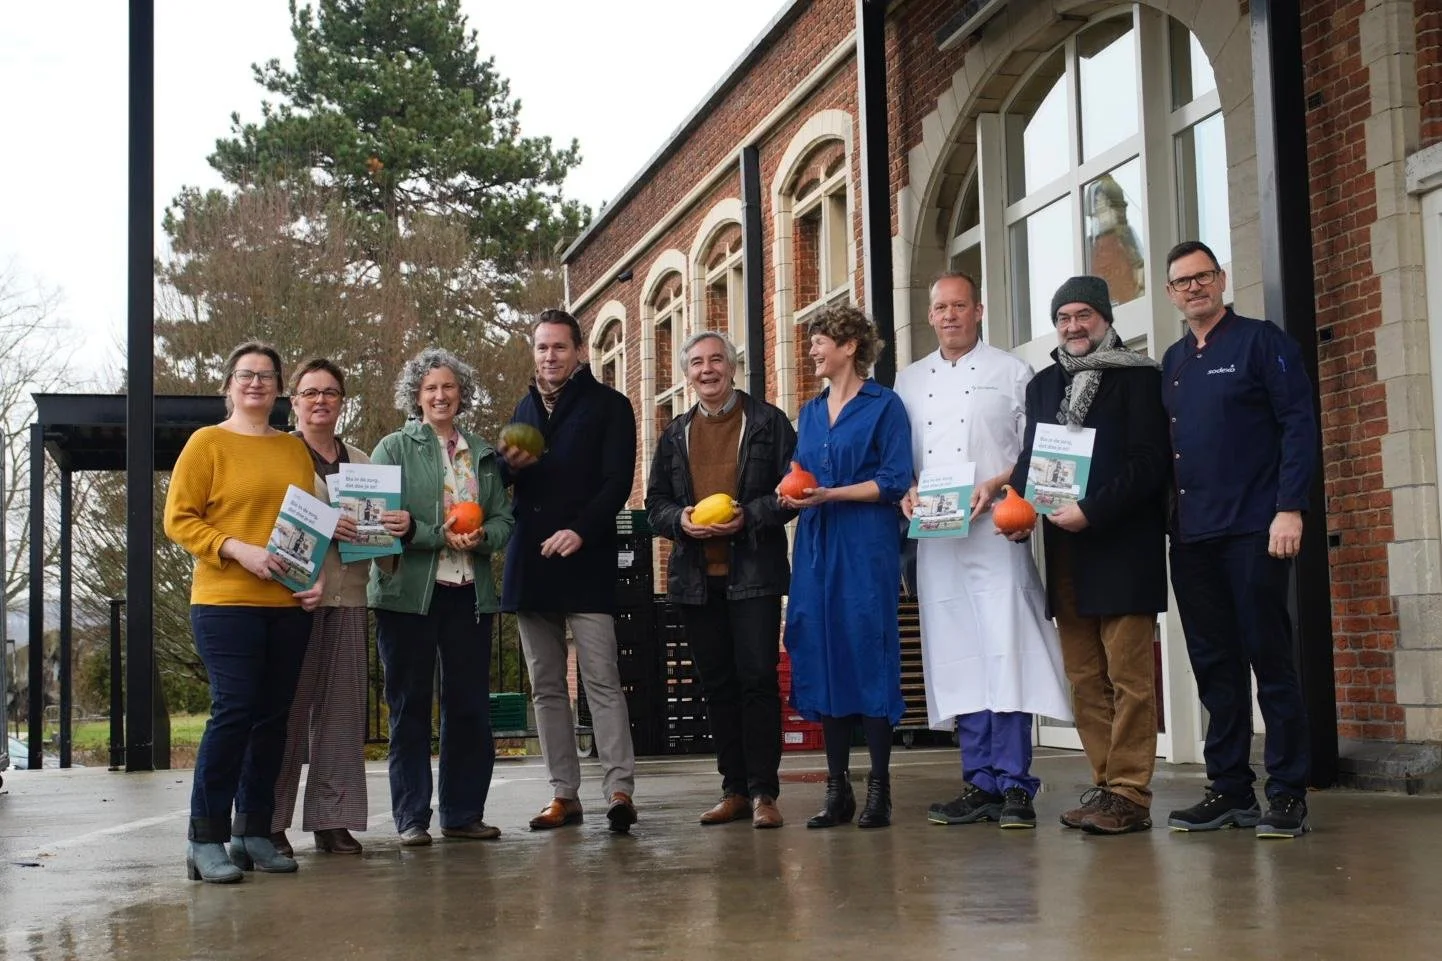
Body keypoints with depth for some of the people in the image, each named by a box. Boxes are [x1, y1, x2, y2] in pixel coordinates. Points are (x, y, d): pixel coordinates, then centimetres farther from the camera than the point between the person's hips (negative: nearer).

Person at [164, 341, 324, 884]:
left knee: (273, 716, 6)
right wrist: (238, 550, -16)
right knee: (233, 710, -11)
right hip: (226, 601, -5)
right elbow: (177, 520, -4)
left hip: (289, 606, 5)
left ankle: (253, 833, 15)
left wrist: (317, 577, 4)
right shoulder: (207, 443, 2)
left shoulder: (295, 450, 16)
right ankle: (206, 839, -4)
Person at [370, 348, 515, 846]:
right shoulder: (394, 448, 3)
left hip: (470, 593, 4)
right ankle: (411, 818, 7)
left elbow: (504, 520, 12)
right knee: (409, 706, 1)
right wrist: (442, 537, -16)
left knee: (470, 704, 4)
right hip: (408, 592, -3)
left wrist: (481, 536, -10)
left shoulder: (483, 454, 16)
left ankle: (464, 813, 14)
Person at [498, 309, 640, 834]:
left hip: (586, 562, -6)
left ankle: (619, 789, -11)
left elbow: (618, 481, -7)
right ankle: (564, 794, 11)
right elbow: (505, 481, 25)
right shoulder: (525, 409, 20)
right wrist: (511, 465, 0)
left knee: (602, 680, -11)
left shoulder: (608, 406, 2)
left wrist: (581, 530, -22)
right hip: (530, 563, 6)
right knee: (546, 686, 6)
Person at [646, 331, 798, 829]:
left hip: (753, 572, -4)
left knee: (757, 678, -8)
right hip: (696, 577, 4)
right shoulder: (675, 434, 16)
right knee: (717, 684, 7)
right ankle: (734, 789, 14)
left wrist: (748, 516, -15)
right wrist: (681, 520, -6)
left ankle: (763, 792, -3)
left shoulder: (768, 422, 3)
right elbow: (655, 503, 16)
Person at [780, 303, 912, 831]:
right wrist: (793, 493, -1)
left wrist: (829, 495, -16)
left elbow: (894, 481, -8)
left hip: (865, 545, -6)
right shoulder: (811, 411, 18)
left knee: (869, 655, -7)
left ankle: (879, 787, -1)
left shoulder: (884, 405, -1)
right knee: (821, 658, 3)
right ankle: (837, 788, 9)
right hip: (816, 545, 6)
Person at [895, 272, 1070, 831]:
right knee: (956, 656, 3)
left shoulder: (1011, 372, 8)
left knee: (1005, 652, -11)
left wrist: (994, 485, -13)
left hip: (994, 529, -4)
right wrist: (905, 493, -2)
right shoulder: (909, 381, 18)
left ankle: (1013, 785, -7)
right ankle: (979, 782, 9)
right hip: (933, 536, 4)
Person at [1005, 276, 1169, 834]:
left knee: (1129, 677, -5)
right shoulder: (1043, 385, 18)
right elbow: (1029, 459, 20)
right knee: (1084, 679, 7)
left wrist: (1091, 511, -17)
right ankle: (1105, 785, 13)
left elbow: (1148, 462, -8)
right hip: (1065, 553, 6)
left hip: (1121, 548, -6)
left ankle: (1129, 796, -3)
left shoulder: (1137, 376, 0)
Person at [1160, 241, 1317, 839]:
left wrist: (1289, 509, -16)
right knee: (1214, 665, 7)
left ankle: (1287, 794, 3)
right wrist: (1170, 517, 9)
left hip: (1253, 531, -6)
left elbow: (1299, 425, -8)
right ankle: (1229, 789, 13)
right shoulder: (1173, 362, 16)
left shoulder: (1261, 342, -1)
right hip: (1191, 537, 6)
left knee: (1270, 659, -3)